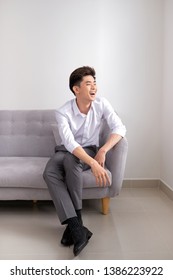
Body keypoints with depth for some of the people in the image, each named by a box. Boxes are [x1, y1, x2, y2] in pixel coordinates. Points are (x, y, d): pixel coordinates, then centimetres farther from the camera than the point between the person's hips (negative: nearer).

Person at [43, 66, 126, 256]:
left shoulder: (102, 104, -12)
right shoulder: (62, 112, -19)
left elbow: (119, 128, -17)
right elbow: (69, 143, -32)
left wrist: (103, 151, -32)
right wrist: (94, 164, -45)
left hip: (90, 150, 0)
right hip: (67, 151, 1)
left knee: (71, 160, -36)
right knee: (49, 173, -31)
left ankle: (75, 220, -24)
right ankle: (77, 228, -35)